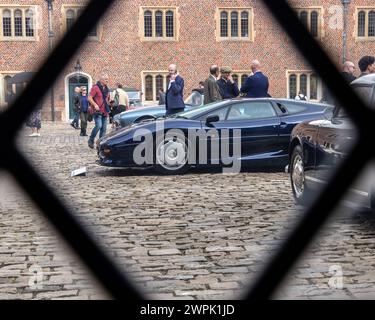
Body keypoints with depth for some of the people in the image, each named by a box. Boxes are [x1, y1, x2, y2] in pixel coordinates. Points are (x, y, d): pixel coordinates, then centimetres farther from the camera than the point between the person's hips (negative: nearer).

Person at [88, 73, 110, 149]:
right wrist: (95, 105, -23)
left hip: (104, 112, 7)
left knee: (104, 128, 4)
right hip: (97, 111, -7)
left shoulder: (106, 89, 17)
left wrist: (109, 103, 9)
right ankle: (91, 140, 0)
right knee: (98, 125, -18)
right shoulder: (95, 88, -6)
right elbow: (89, 98, -11)